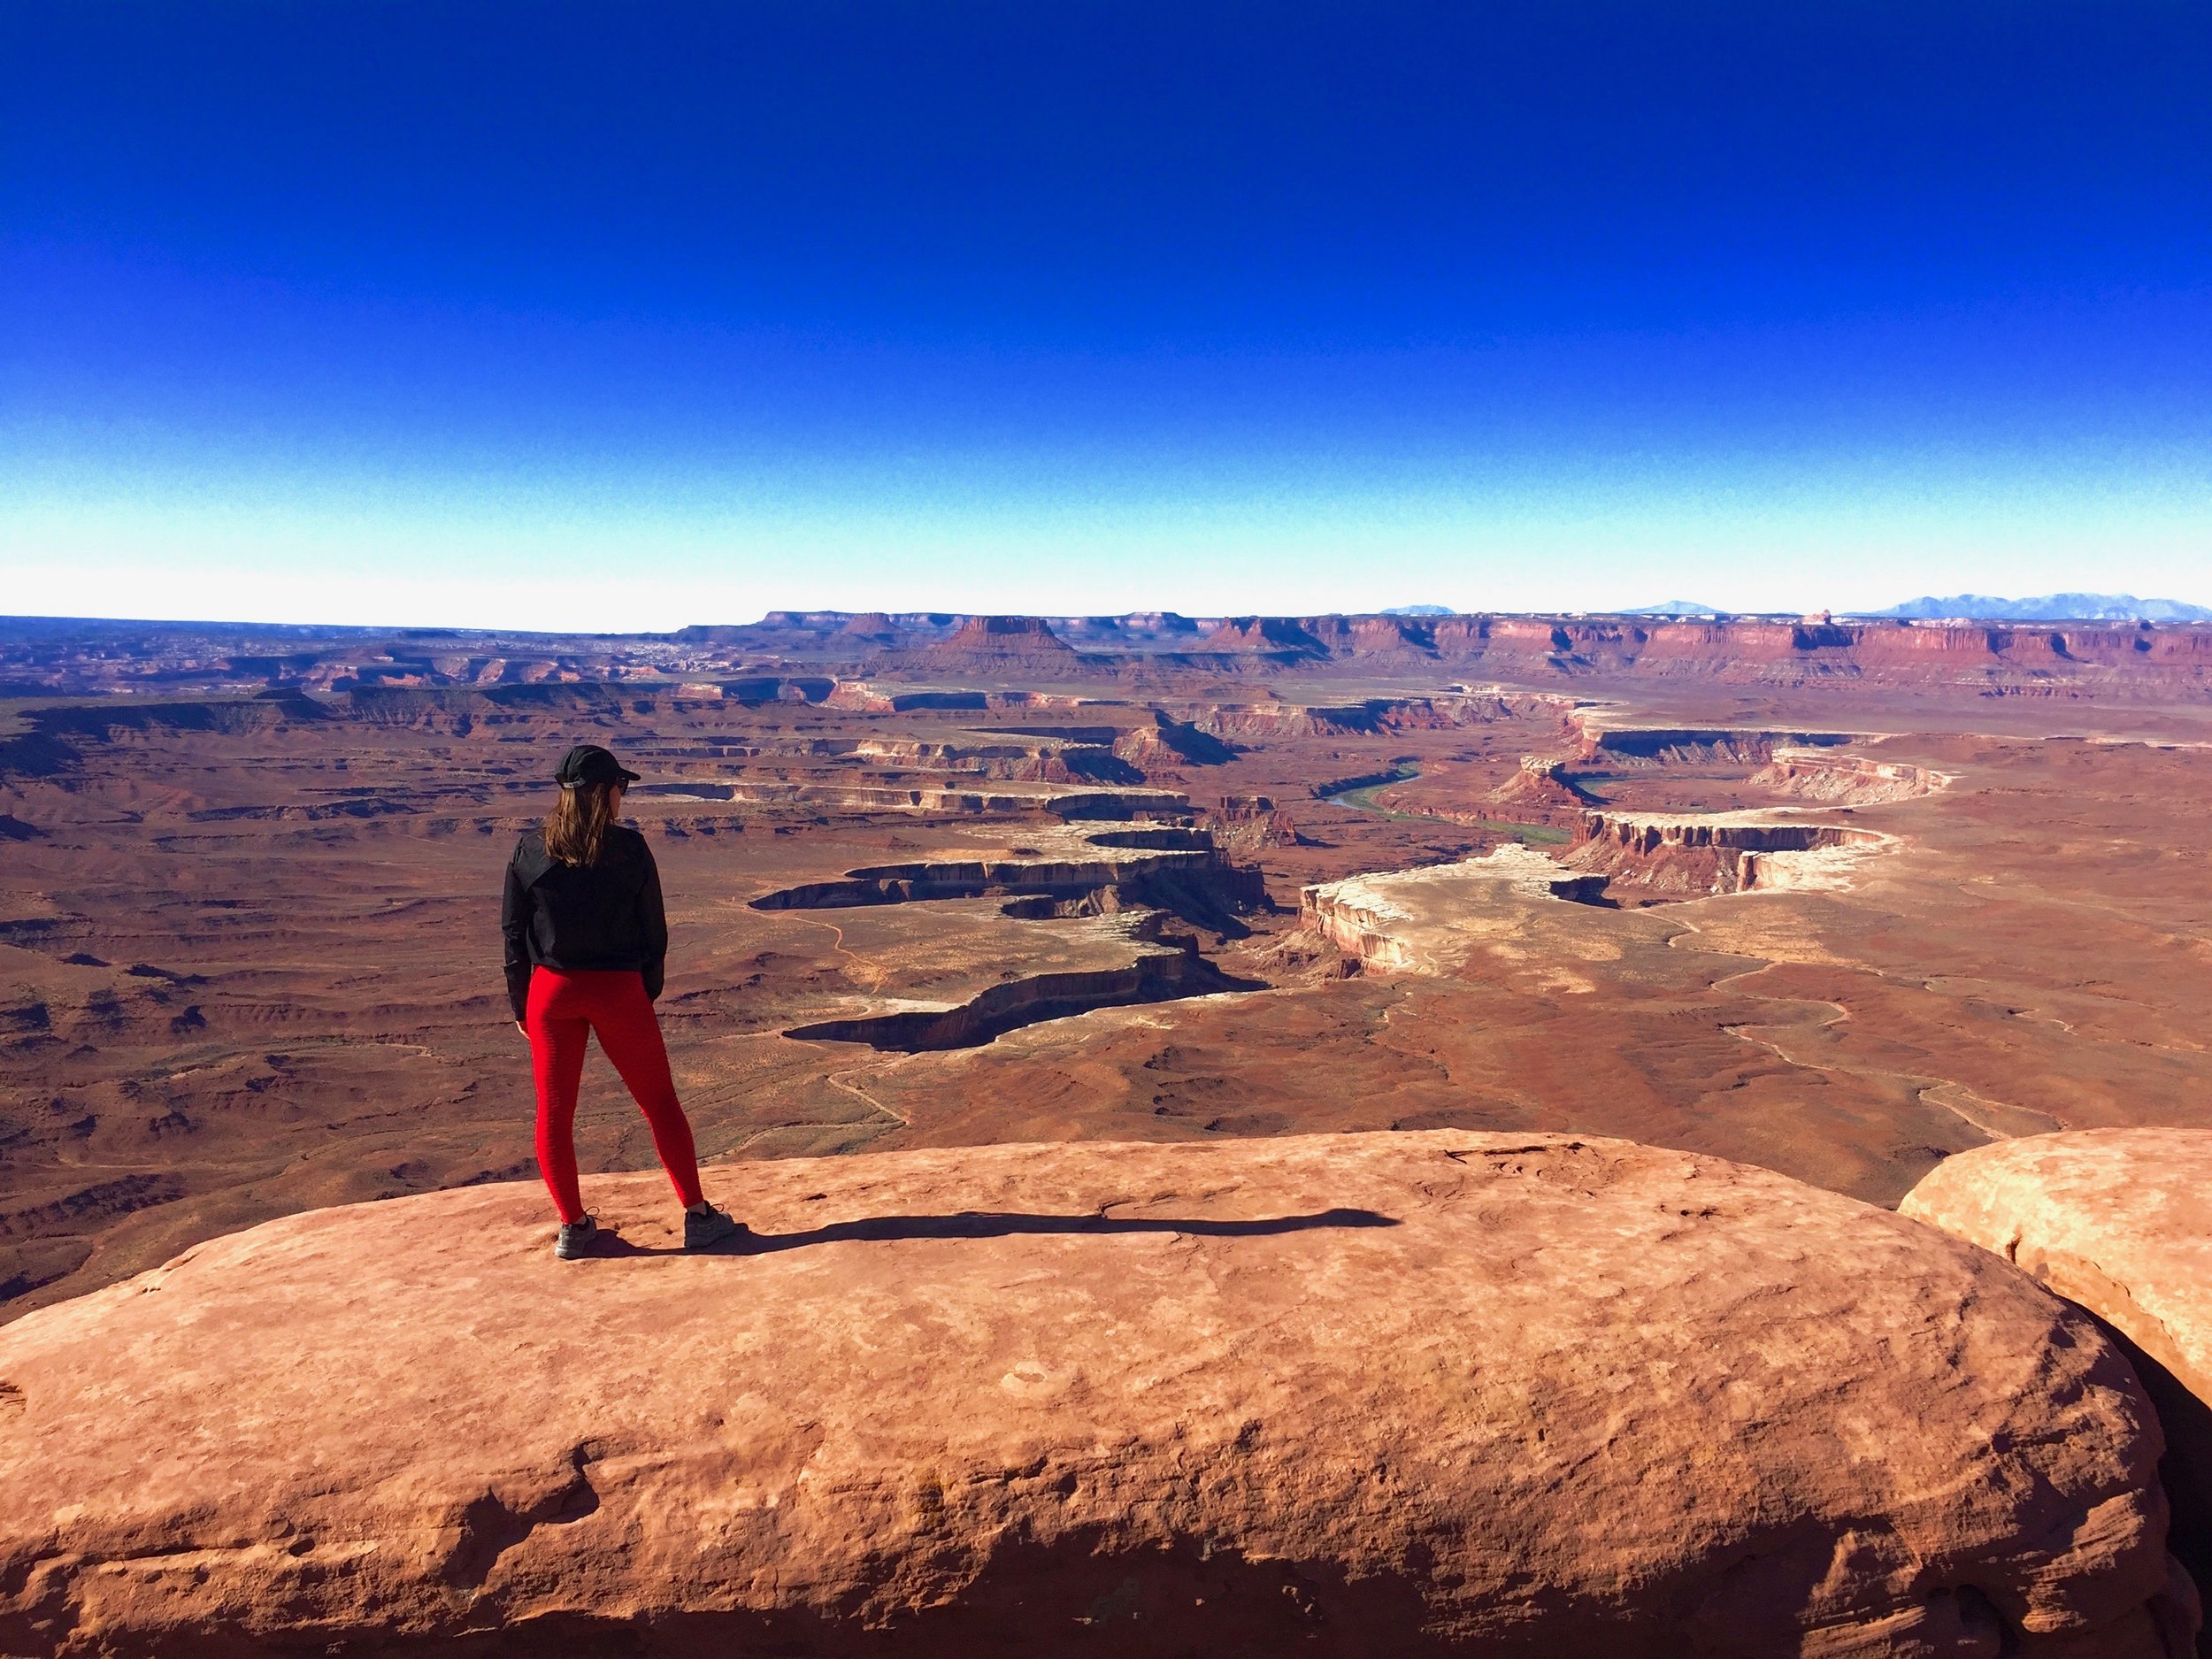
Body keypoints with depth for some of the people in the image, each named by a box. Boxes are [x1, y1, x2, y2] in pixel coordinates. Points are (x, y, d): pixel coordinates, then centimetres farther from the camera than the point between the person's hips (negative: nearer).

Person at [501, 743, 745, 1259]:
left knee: (554, 1112, 13)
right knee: (660, 1103, 8)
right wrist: (648, 993, 10)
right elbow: (653, 929, -3)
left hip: (551, 990, 2)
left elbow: (514, 931, 3)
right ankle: (698, 1216, 12)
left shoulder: (529, 850, -1)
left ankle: (574, 1226, 18)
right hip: (617, 989, -2)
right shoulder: (629, 848, -7)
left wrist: (520, 1003, 11)